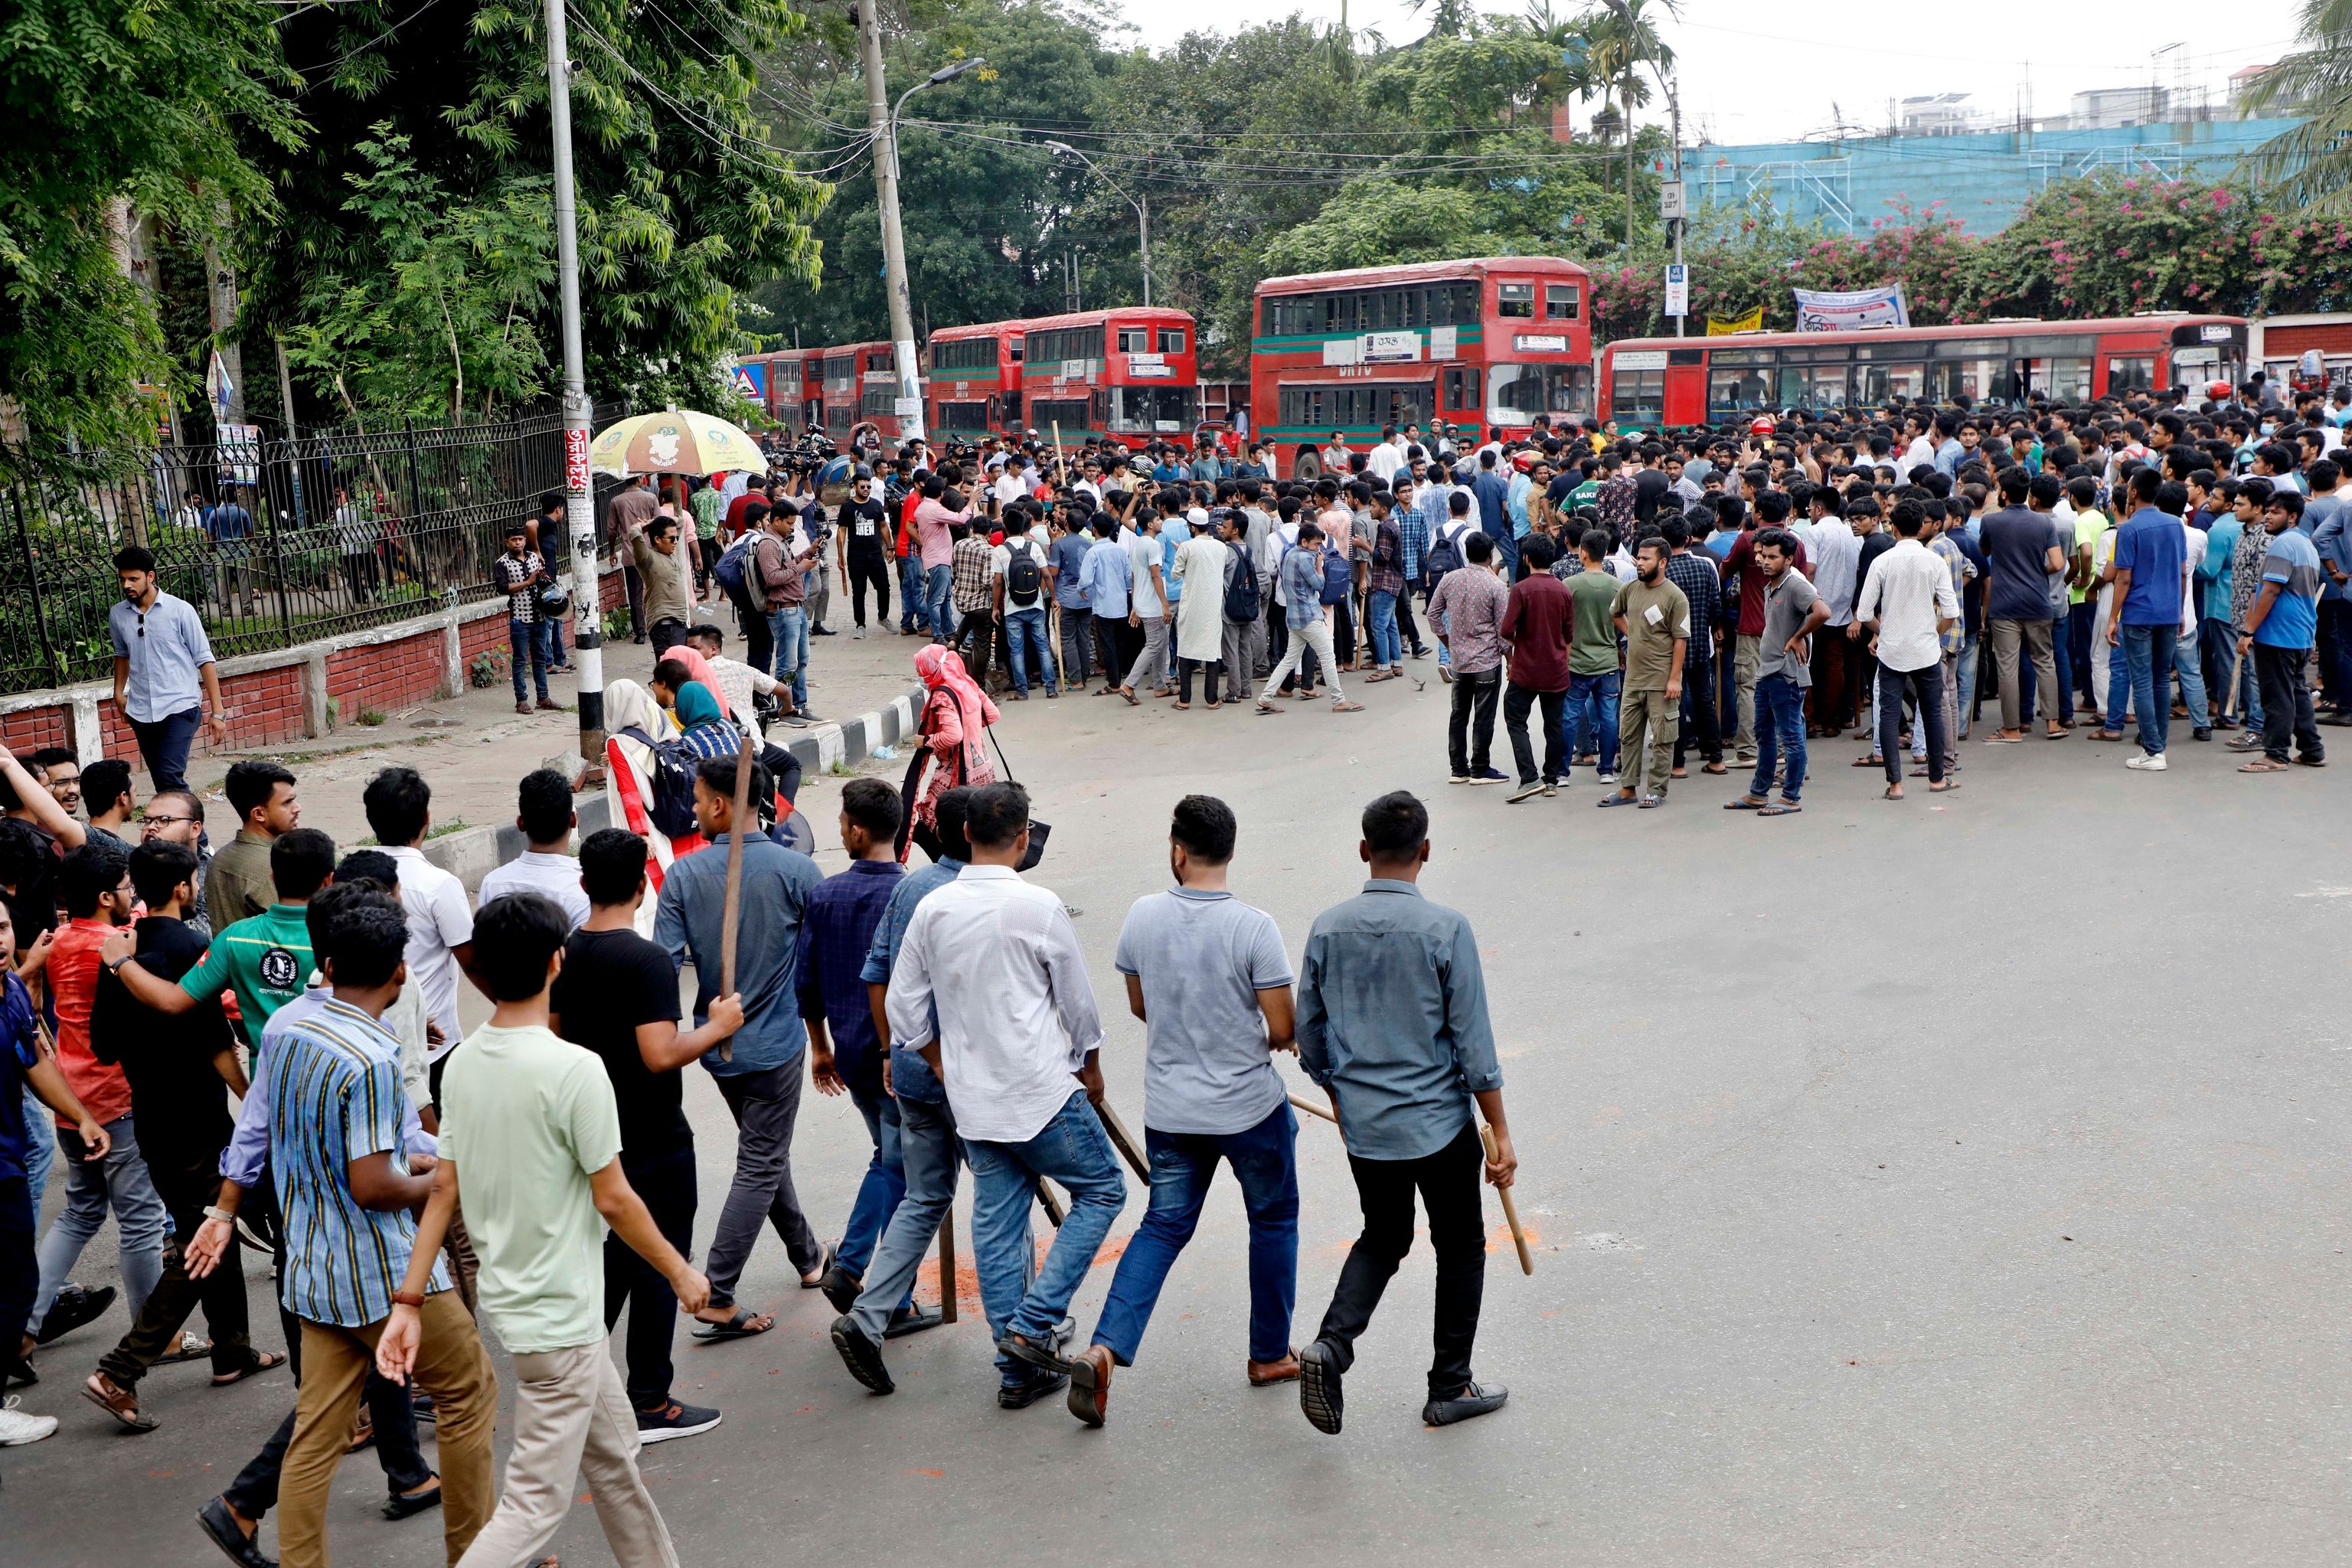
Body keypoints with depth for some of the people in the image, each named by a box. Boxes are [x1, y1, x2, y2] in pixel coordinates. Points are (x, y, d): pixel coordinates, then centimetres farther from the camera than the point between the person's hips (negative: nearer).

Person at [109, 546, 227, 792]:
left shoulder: (180, 610, -6)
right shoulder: (117, 615, 6)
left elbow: (204, 660, -5)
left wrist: (217, 712, -9)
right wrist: (119, 693, 13)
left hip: (180, 707, -5)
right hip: (141, 713, 5)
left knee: (169, 775, -21)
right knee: (161, 781, 8)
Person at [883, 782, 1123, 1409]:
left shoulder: (932, 909, 0)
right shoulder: (1038, 908, -14)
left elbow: (903, 1007, 6)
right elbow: (1078, 1001, -3)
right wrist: (1091, 1066, 14)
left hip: (971, 1098, 6)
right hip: (1042, 1093, -5)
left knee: (996, 1223, 11)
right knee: (1101, 1189, 11)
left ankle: (1018, 1369, 16)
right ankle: (1032, 1323, 0)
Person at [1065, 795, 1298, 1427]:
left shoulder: (1143, 916, -6)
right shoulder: (1252, 927, -18)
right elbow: (1284, 1028, -17)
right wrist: (1263, 1039, 6)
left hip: (1170, 1109, 3)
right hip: (1250, 1109, -3)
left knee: (1163, 1226, 13)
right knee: (1273, 1222, 18)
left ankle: (1104, 1350, -2)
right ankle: (1269, 1355, 28)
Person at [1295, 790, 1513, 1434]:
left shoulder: (1328, 929, -2)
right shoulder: (1446, 930, -14)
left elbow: (1310, 1037, 6)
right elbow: (1473, 1044, -13)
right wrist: (1500, 1132, -5)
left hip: (1364, 1129, 4)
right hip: (1439, 1123, -4)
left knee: (1383, 1237, 22)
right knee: (1460, 1247, 15)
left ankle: (1332, 1345, 0)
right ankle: (1449, 1388, 22)